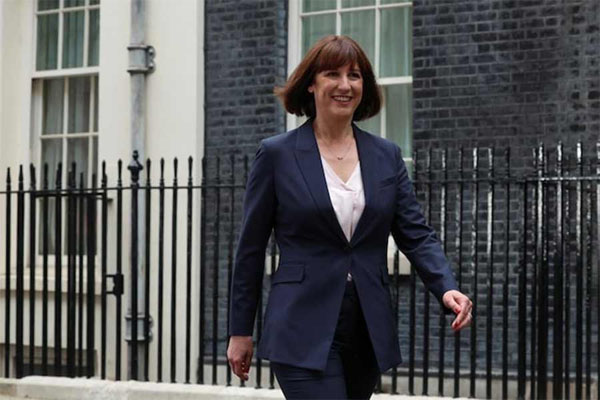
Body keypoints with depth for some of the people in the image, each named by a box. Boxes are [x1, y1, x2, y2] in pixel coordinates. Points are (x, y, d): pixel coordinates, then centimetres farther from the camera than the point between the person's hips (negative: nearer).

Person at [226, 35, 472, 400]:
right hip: (305, 334, -4)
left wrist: (447, 288, -14)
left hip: (368, 335, 5)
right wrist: (241, 330, 3)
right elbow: (251, 248, 2)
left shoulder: (387, 156, 9)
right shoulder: (277, 154, -1)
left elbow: (416, 233, 5)